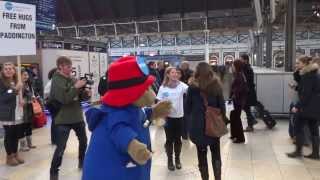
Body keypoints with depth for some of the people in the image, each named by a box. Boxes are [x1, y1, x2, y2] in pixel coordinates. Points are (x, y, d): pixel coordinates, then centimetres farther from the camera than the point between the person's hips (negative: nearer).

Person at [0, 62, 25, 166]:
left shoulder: (16, 82, 12)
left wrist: (21, 100, 6)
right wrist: (15, 90, -22)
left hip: (17, 114, 6)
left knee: (16, 134, 11)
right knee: (9, 135, 1)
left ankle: (15, 154, 23)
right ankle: (9, 157, 14)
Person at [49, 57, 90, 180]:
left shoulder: (72, 79, 6)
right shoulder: (56, 81, -13)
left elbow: (79, 96, 11)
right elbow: (64, 99, -25)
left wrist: (86, 93, -10)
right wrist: (76, 87, -26)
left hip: (77, 116, 7)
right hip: (63, 119, -7)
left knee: (83, 140, 19)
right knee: (61, 147, -4)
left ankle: (82, 162, 41)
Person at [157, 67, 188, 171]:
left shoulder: (181, 85, -6)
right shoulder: (163, 88, -6)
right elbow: (159, 103, -2)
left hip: (179, 116, 1)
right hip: (168, 117, -1)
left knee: (178, 139, 13)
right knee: (169, 139, 9)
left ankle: (177, 159, 32)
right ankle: (170, 160, 27)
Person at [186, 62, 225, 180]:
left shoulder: (193, 87, -7)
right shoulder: (216, 85, -2)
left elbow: (187, 107, -1)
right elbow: (222, 106, 1)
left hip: (198, 125, -2)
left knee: (201, 154, 11)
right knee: (216, 153, 15)